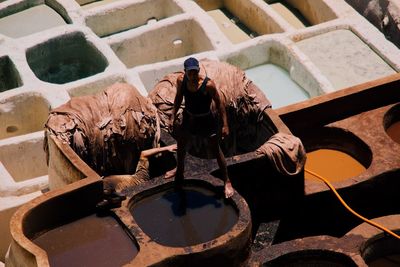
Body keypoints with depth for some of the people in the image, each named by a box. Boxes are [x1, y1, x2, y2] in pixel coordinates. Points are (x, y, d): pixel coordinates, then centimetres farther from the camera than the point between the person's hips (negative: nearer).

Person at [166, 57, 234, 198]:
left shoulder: (208, 84, -29)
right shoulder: (181, 80, -15)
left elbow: (219, 104, -19)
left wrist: (225, 125, -18)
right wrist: (174, 115, 9)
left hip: (206, 119, -5)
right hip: (188, 117, 5)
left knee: (216, 151, 4)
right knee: (181, 144, 25)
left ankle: (227, 182, 20)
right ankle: (179, 169, 55)